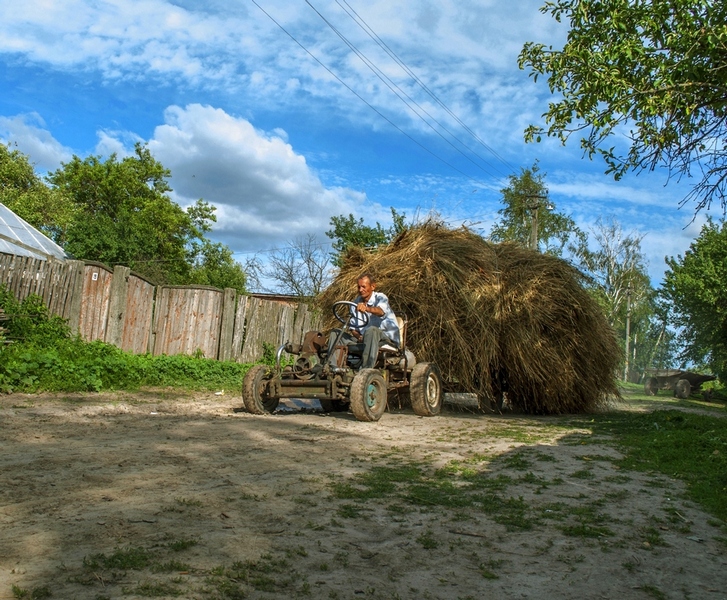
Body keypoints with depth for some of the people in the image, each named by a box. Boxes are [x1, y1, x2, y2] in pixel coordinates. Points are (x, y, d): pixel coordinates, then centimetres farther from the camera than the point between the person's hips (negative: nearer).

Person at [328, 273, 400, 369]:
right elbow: (353, 327, 14)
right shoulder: (356, 303, 11)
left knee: (371, 330, -39)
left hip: (387, 337, -6)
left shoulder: (380, 297, -8)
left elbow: (381, 311, -34)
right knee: (336, 333, -4)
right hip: (363, 338, 6)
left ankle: (366, 369, -46)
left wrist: (367, 308, -55)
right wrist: (357, 335, -10)